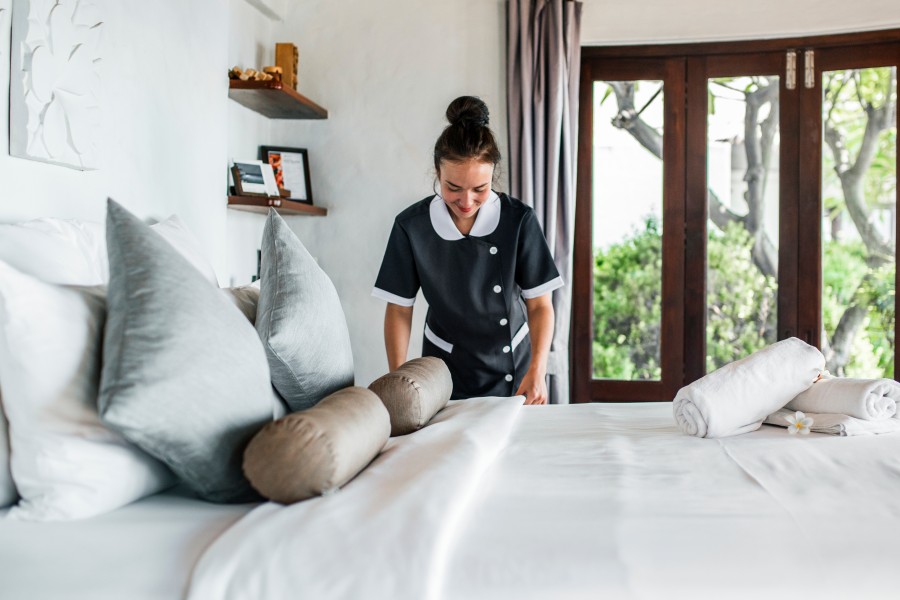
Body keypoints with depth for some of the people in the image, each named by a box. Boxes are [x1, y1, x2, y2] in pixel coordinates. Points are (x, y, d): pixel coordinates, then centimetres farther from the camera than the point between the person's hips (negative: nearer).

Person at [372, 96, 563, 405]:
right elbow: (399, 310, -7)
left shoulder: (519, 221, -16)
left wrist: (537, 369, -25)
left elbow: (539, 305, -11)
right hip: (446, 370, 0)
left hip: (512, 370, 1)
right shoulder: (411, 226, -15)